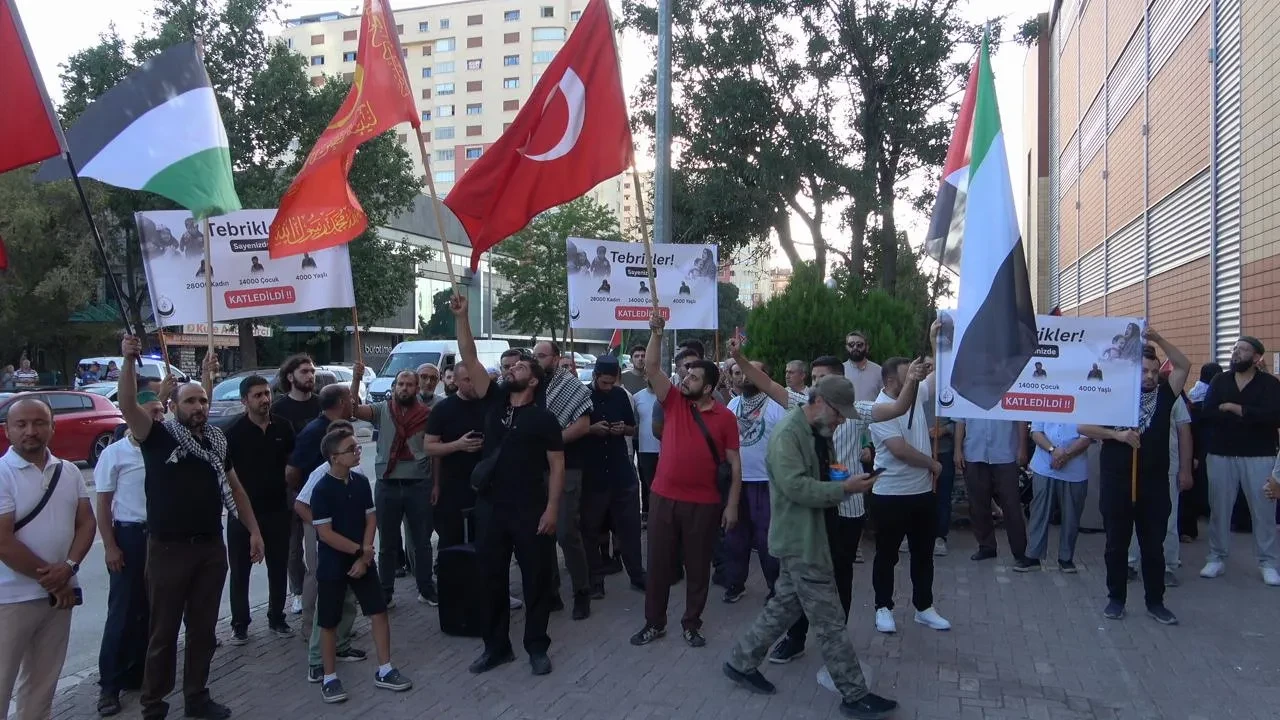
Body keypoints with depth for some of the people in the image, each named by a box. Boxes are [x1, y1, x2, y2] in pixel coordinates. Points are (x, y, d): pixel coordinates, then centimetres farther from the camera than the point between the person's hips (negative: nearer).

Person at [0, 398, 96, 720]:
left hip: (59, 592, 5)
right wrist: (50, 579, -11)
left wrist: (68, 567, -12)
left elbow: (86, 522, 6)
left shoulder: (69, 472, 5)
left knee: (43, 682, 16)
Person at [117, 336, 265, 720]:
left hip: (211, 547, 5)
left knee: (203, 628, 13)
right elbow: (128, 406, -24)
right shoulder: (160, 436, -6)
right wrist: (129, 361, -36)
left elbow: (234, 488, 15)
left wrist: (254, 530, 9)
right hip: (168, 549, -5)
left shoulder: (217, 441, 9)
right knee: (163, 630, 5)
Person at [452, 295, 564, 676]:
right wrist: (461, 317, -8)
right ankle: (496, 646, 24)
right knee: (491, 578, 10)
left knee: (537, 579, 5)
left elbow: (557, 465, -4)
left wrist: (552, 509, -12)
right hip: (490, 507, 4)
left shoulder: (544, 418, -3)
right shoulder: (494, 401, 6)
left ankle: (537, 647, 19)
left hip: (531, 511, -4)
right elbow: (469, 359, 0)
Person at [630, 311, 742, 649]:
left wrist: (732, 505, -5)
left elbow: (734, 464, -1)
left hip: (704, 504, -2)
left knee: (698, 566, 10)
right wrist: (656, 333, -20)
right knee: (659, 563, 10)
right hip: (664, 498, 2)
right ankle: (654, 623, 23)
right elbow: (651, 369, -8)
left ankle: (692, 624, 25)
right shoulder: (673, 402, 2)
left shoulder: (725, 417, -3)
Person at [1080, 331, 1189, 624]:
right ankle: (1116, 598, 19)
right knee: (1116, 544, 7)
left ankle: (1155, 602, 20)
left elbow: (1184, 366, -3)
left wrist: (1158, 340, -11)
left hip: (1155, 484, 2)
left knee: (1153, 545, 9)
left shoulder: (1163, 395, 5)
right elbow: (1082, 427, -4)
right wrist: (1116, 434, -16)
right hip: (1116, 483, -1)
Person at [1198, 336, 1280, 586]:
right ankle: (1216, 558, 18)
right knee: (1219, 508, 7)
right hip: (1221, 455, 2)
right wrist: (1250, 417, -13)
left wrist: (1235, 409, -15)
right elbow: (1206, 414, -6)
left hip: (1258, 456, -2)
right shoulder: (1219, 381, 7)